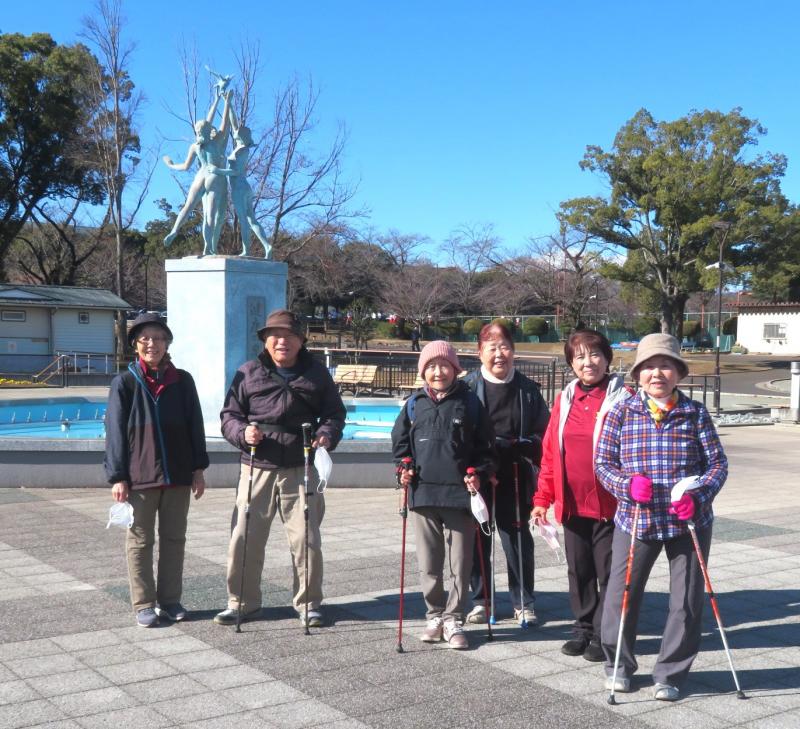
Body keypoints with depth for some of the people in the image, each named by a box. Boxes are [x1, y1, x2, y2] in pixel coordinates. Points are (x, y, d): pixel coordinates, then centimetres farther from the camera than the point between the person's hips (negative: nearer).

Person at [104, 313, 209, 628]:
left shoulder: (182, 381, 4)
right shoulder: (124, 383, -2)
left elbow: (195, 426, 7)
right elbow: (115, 432, -4)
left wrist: (198, 469, 4)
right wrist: (117, 477, -8)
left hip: (178, 475, 3)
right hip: (139, 477, -2)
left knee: (174, 539, 10)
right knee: (140, 541, 6)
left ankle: (170, 600, 22)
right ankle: (144, 605, 15)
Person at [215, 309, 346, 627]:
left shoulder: (316, 373, 8)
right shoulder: (248, 373, 6)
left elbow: (335, 413, 13)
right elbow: (229, 415, 8)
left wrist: (327, 434, -7)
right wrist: (243, 432, -13)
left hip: (301, 470, 0)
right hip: (257, 469, 0)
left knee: (306, 539, 4)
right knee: (245, 538, 2)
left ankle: (308, 603, 20)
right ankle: (243, 602, 19)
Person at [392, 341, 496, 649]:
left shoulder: (469, 403, 0)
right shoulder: (415, 404, 6)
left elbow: (485, 445, 4)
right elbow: (400, 440, 17)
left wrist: (477, 474, -8)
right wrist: (404, 467, 2)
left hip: (460, 493, -2)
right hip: (423, 493, 2)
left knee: (460, 563, 4)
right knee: (428, 563, 10)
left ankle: (453, 619, 15)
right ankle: (435, 615, 25)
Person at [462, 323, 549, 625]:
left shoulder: (527, 390, 5)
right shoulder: (468, 387, -2)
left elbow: (542, 434, 7)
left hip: (514, 478, 1)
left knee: (518, 538, 5)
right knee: (478, 540, 8)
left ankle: (523, 602, 19)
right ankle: (480, 600, 23)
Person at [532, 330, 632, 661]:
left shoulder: (623, 398, -7)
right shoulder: (565, 399, 8)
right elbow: (550, 452, 9)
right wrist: (542, 498, 7)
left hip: (609, 504, -5)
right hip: (572, 504, 5)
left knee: (608, 572, 6)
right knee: (578, 570, 15)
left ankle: (604, 636, 18)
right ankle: (583, 629, 29)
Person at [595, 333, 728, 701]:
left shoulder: (695, 413, 0)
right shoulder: (621, 412, -1)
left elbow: (717, 463, 2)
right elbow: (602, 461, 1)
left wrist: (698, 496, -15)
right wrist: (628, 484, -18)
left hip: (688, 522, 1)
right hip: (635, 520, 0)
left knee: (686, 601, 7)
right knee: (621, 595, 6)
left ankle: (670, 673, 25)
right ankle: (619, 664, 30)